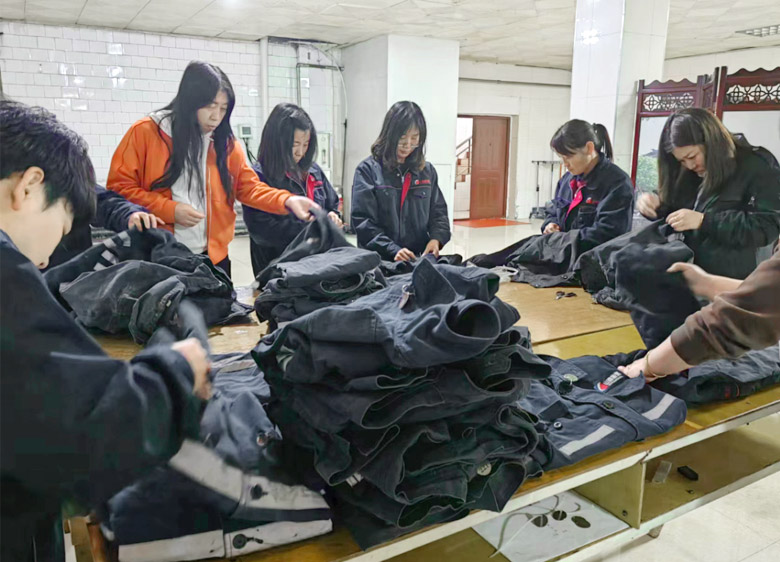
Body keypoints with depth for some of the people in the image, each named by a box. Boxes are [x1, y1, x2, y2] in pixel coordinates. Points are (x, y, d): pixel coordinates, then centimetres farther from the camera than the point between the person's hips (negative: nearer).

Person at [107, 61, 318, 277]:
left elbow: (250, 187, 6)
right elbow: (118, 188, -4)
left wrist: (287, 201, -13)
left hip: (213, 256, 4)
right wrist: (168, 209, -16)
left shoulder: (225, 143, 5)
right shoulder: (145, 132, -5)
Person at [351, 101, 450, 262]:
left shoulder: (427, 171, 14)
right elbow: (362, 220, -6)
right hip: (380, 261, -3)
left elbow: (439, 212, 16)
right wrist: (393, 250, -17)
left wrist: (436, 239, -4)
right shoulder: (368, 169, -1)